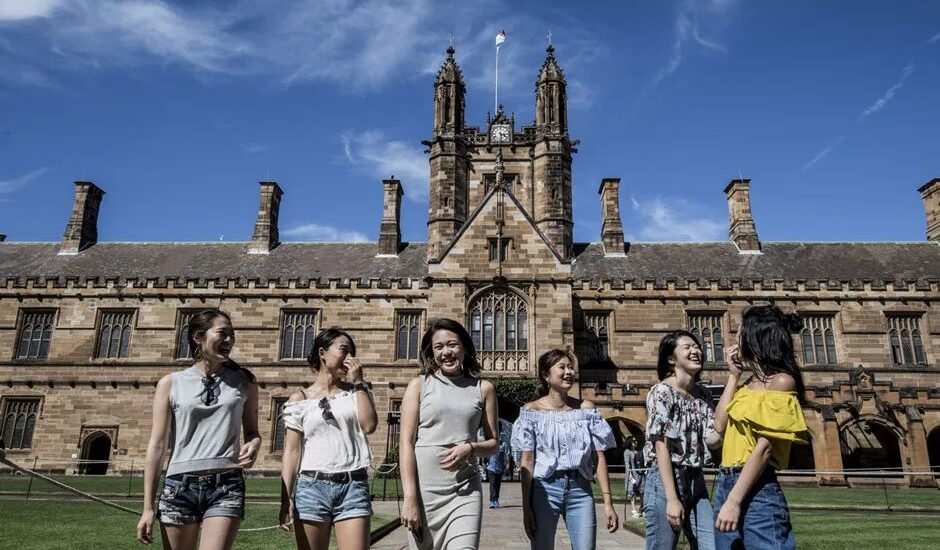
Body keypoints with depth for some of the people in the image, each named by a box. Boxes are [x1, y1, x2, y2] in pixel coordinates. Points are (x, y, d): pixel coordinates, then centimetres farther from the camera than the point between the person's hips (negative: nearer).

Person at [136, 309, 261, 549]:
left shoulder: (244, 382, 7)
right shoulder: (171, 384, 4)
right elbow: (157, 446, 3)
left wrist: (253, 444, -8)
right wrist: (148, 508, 1)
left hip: (226, 487, 0)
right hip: (179, 486, 1)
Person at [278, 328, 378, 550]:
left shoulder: (357, 390, 12)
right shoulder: (301, 399, 7)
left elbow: (369, 425, -6)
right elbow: (291, 450, 3)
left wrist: (358, 382, -1)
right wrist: (286, 497, -4)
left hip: (353, 487, 1)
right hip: (312, 487, 0)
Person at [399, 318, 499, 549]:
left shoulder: (483, 388, 8)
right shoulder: (419, 385, 3)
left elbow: (492, 443, 12)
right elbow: (406, 443, -3)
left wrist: (470, 447, -11)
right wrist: (409, 498, -10)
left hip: (465, 488, 1)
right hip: (424, 487, 0)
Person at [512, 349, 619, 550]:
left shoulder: (586, 409, 5)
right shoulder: (532, 410, -1)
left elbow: (599, 458, 4)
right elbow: (527, 462, -3)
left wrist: (608, 502, -1)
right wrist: (526, 507, -6)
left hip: (580, 490, 2)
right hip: (545, 488, -2)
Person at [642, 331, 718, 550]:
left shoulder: (701, 393, 11)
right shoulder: (662, 391, -10)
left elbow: (712, 438, 1)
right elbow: (661, 446, -15)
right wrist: (672, 499, -20)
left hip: (696, 482, 7)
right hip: (666, 481, -7)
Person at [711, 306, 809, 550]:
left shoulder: (782, 381, -10)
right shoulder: (749, 383, 15)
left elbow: (765, 448, -17)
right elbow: (720, 425, 7)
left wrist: (734, 501, -20)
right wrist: (733, 376, 10)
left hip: (756, 489, -8)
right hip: (726, 483, 8)